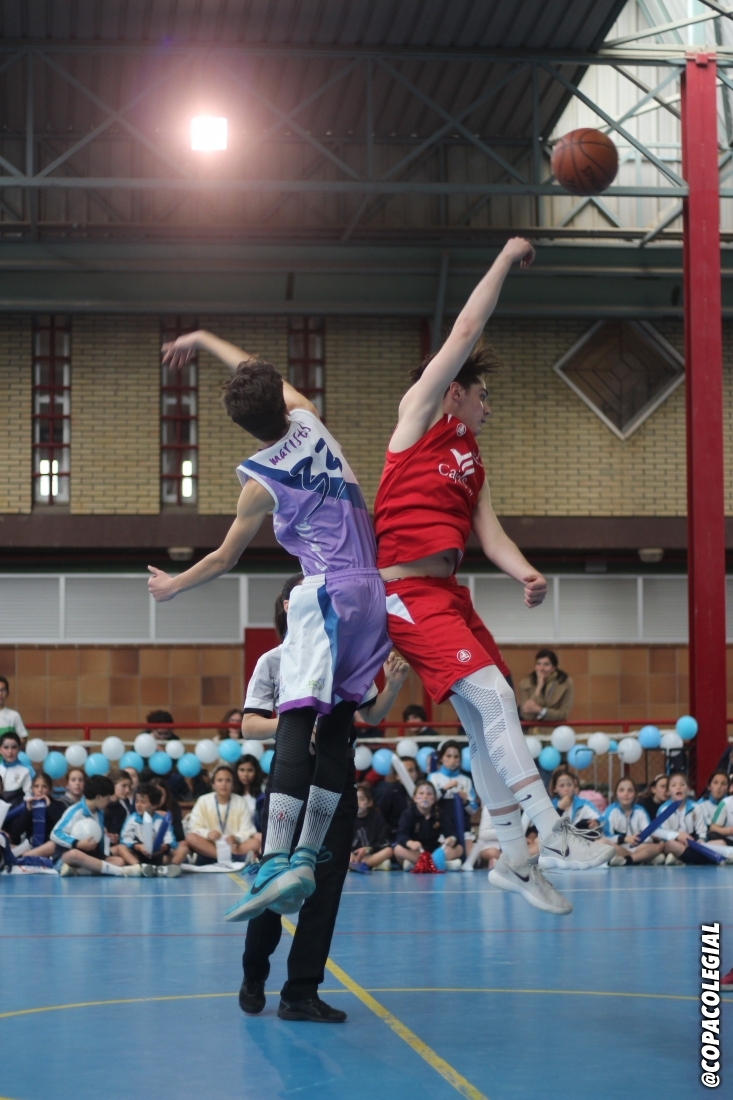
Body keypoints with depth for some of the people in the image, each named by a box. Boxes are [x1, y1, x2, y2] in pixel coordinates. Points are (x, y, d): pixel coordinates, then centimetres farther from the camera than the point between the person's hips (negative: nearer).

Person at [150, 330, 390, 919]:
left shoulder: (261, 483, -5)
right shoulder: (308, 419, 6)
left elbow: (225, 558, 9)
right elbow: (262, 372, 27)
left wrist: (174, 585, 27)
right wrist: (203, 339, 39)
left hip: (329, 596, -7)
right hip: (377, 592, 7)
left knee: (296, 725, -15)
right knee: (337, 726, 7)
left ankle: (277, 863, -27)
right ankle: (308, 857, 9)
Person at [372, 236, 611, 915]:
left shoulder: (471, 460, 21)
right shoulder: (421, 413, 0)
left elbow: (488, 532, 10)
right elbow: (466, 330, -4)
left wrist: (525, 573, -9)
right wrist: (507, 259, 4)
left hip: (449, 595, 9)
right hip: (408, 593, -9)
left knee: (486, 719, 7)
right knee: (492, 694, -18)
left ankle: (514, 859, 14)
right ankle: (551, 835, -18)